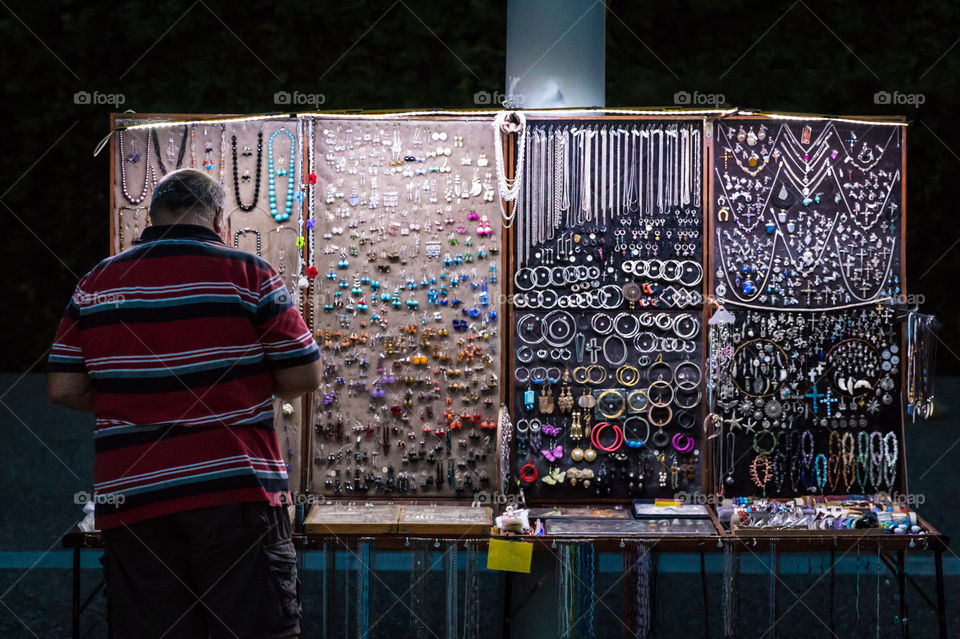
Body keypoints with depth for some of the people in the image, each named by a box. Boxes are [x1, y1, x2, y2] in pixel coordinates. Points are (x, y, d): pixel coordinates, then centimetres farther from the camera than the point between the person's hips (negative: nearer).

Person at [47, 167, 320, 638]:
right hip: (236, 492, -3)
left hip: (131, 496, 4)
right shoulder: (247, 275, -2)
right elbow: (304, 377, -2)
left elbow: (64, 388, 7)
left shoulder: (97, 284, 8)